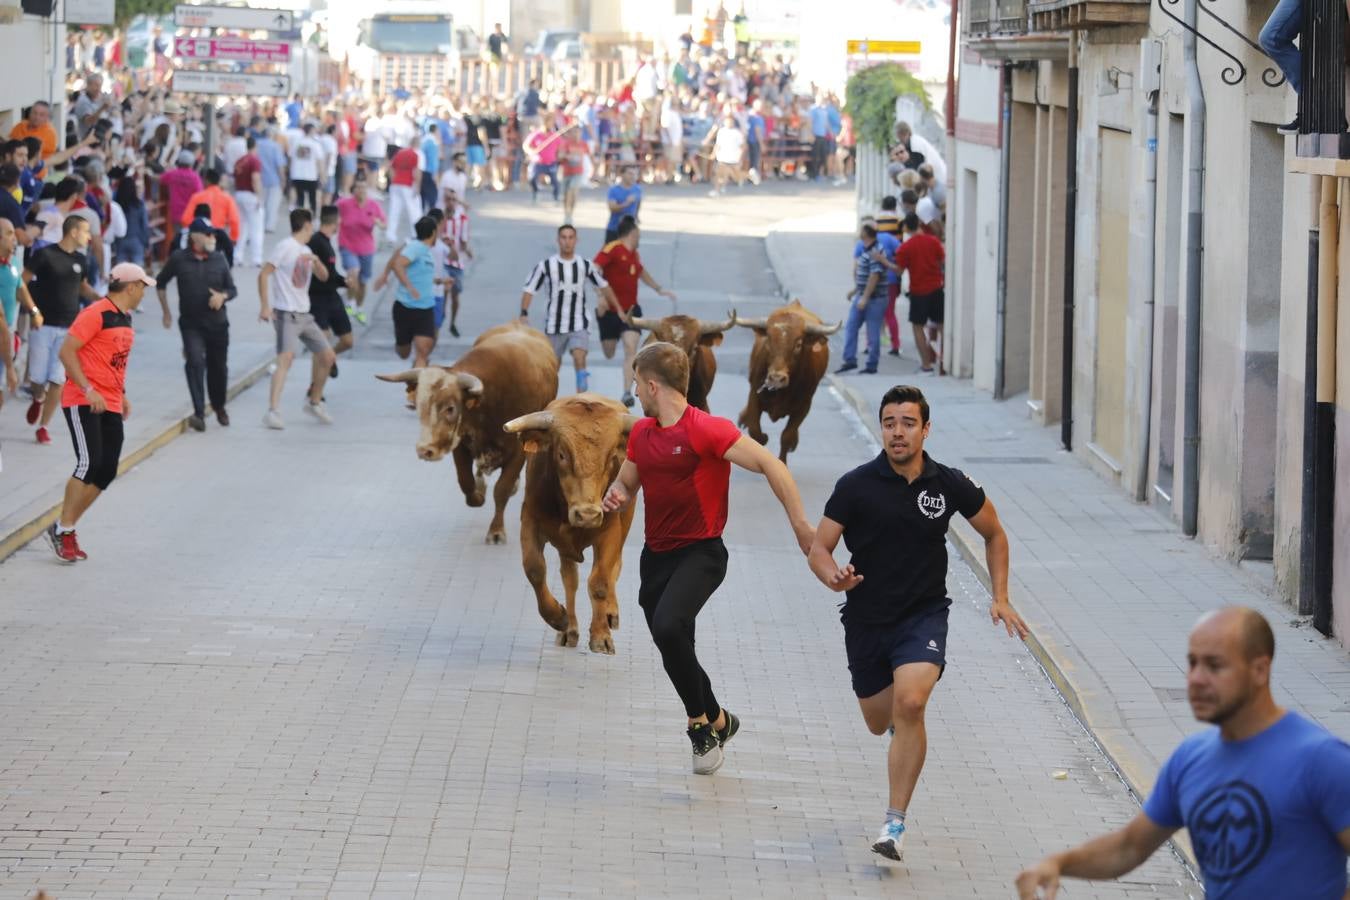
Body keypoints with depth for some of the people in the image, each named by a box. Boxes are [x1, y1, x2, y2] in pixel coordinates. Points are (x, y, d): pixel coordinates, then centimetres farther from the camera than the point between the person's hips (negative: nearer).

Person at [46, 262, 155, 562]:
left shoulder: (125, 318, 14)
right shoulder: (96, 314, -13)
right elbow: (66, 351, -17)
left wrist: (122, 394, 19)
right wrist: (88, 390, -23)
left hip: (110, 406, 9)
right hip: (82, 402, -9)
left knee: (106, 472, 2)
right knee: (89, 463, -17)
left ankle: (66, 529, 10)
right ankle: (63, 530, -8)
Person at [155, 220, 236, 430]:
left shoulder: (219, 259, 1)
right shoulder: (179, 259, -4)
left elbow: (233, 289, 7)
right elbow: (161, 283, 11)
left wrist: (222, 296, -15)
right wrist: (166, 311, 13)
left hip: (217, 322, 2)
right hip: (191, 324, -2)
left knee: (218, 366, 11)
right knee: (195, 362, -20)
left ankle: (219, 407, 36)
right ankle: (199, 413, -24)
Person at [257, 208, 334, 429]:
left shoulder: (305, 251, 15)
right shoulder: (285, 247, -10)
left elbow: (323, 276, 18)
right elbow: (263, 274, -14)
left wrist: (315, 261, -5)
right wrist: (265, 307, -21)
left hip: (304, 315, 9)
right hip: (287, 314, -9)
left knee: (327, 357, 12)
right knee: (285, 359, -23)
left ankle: (314, 402, 29)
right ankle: (272, 411, -29)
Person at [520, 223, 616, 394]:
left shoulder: (585, 265, 2)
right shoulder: (546, 265, -4)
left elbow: (603, 286, 15)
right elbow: (529, 289, -3)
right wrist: (524, 313, -16)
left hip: (579, 324, 0)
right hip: (554, 325, 0)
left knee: (579, 358, -21)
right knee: (554, 365, 11)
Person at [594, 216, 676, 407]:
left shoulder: (634, 254, 10)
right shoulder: (612, 249, -14)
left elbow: (641, 272, 31)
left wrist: (659, 289, 39)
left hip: (630, 310, 5)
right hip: (610, 310, -5)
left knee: (630, 349, -14)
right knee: (608, 354, 7)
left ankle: (627, 393, -17)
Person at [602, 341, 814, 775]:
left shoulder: (708, 430, -14)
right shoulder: (641, 432, 9)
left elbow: (771, 466, -16)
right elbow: (626, 482, 24)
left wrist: (800, 523, -20)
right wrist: (615, 495, 0)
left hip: (700, 552, -8)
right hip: (656, 555, 8)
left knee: (668, 628, -30)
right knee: (675, 653, 12)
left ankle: (700, 722, -13)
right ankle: (718, 720, 36)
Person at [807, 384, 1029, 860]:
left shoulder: (950, 484, -6)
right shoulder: (855, 485, -9)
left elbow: (994, 534, 12)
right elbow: (819, 548, -6)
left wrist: (1000, 597, 4)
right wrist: (834, 577, -29)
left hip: (924, 614, -2)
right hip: (866, 619, 2)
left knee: (910, 704, -26)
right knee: (879, 722, 15)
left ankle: (895, 822, -21)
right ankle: (902, 724, 57)